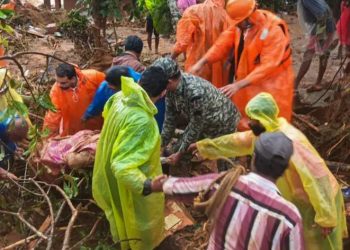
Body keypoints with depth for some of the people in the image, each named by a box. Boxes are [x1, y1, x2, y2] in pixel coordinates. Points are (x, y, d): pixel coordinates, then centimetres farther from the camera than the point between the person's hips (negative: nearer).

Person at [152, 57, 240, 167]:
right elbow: (170, 118, -5)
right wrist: (161, 145, -3)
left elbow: (195, 128, -28)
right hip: (202, 124, 7)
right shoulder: (172, 87, -18)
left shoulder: (196, 93, -40)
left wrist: (180, 153, -17)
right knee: (177, 150, 9)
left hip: (223, 125, -7)